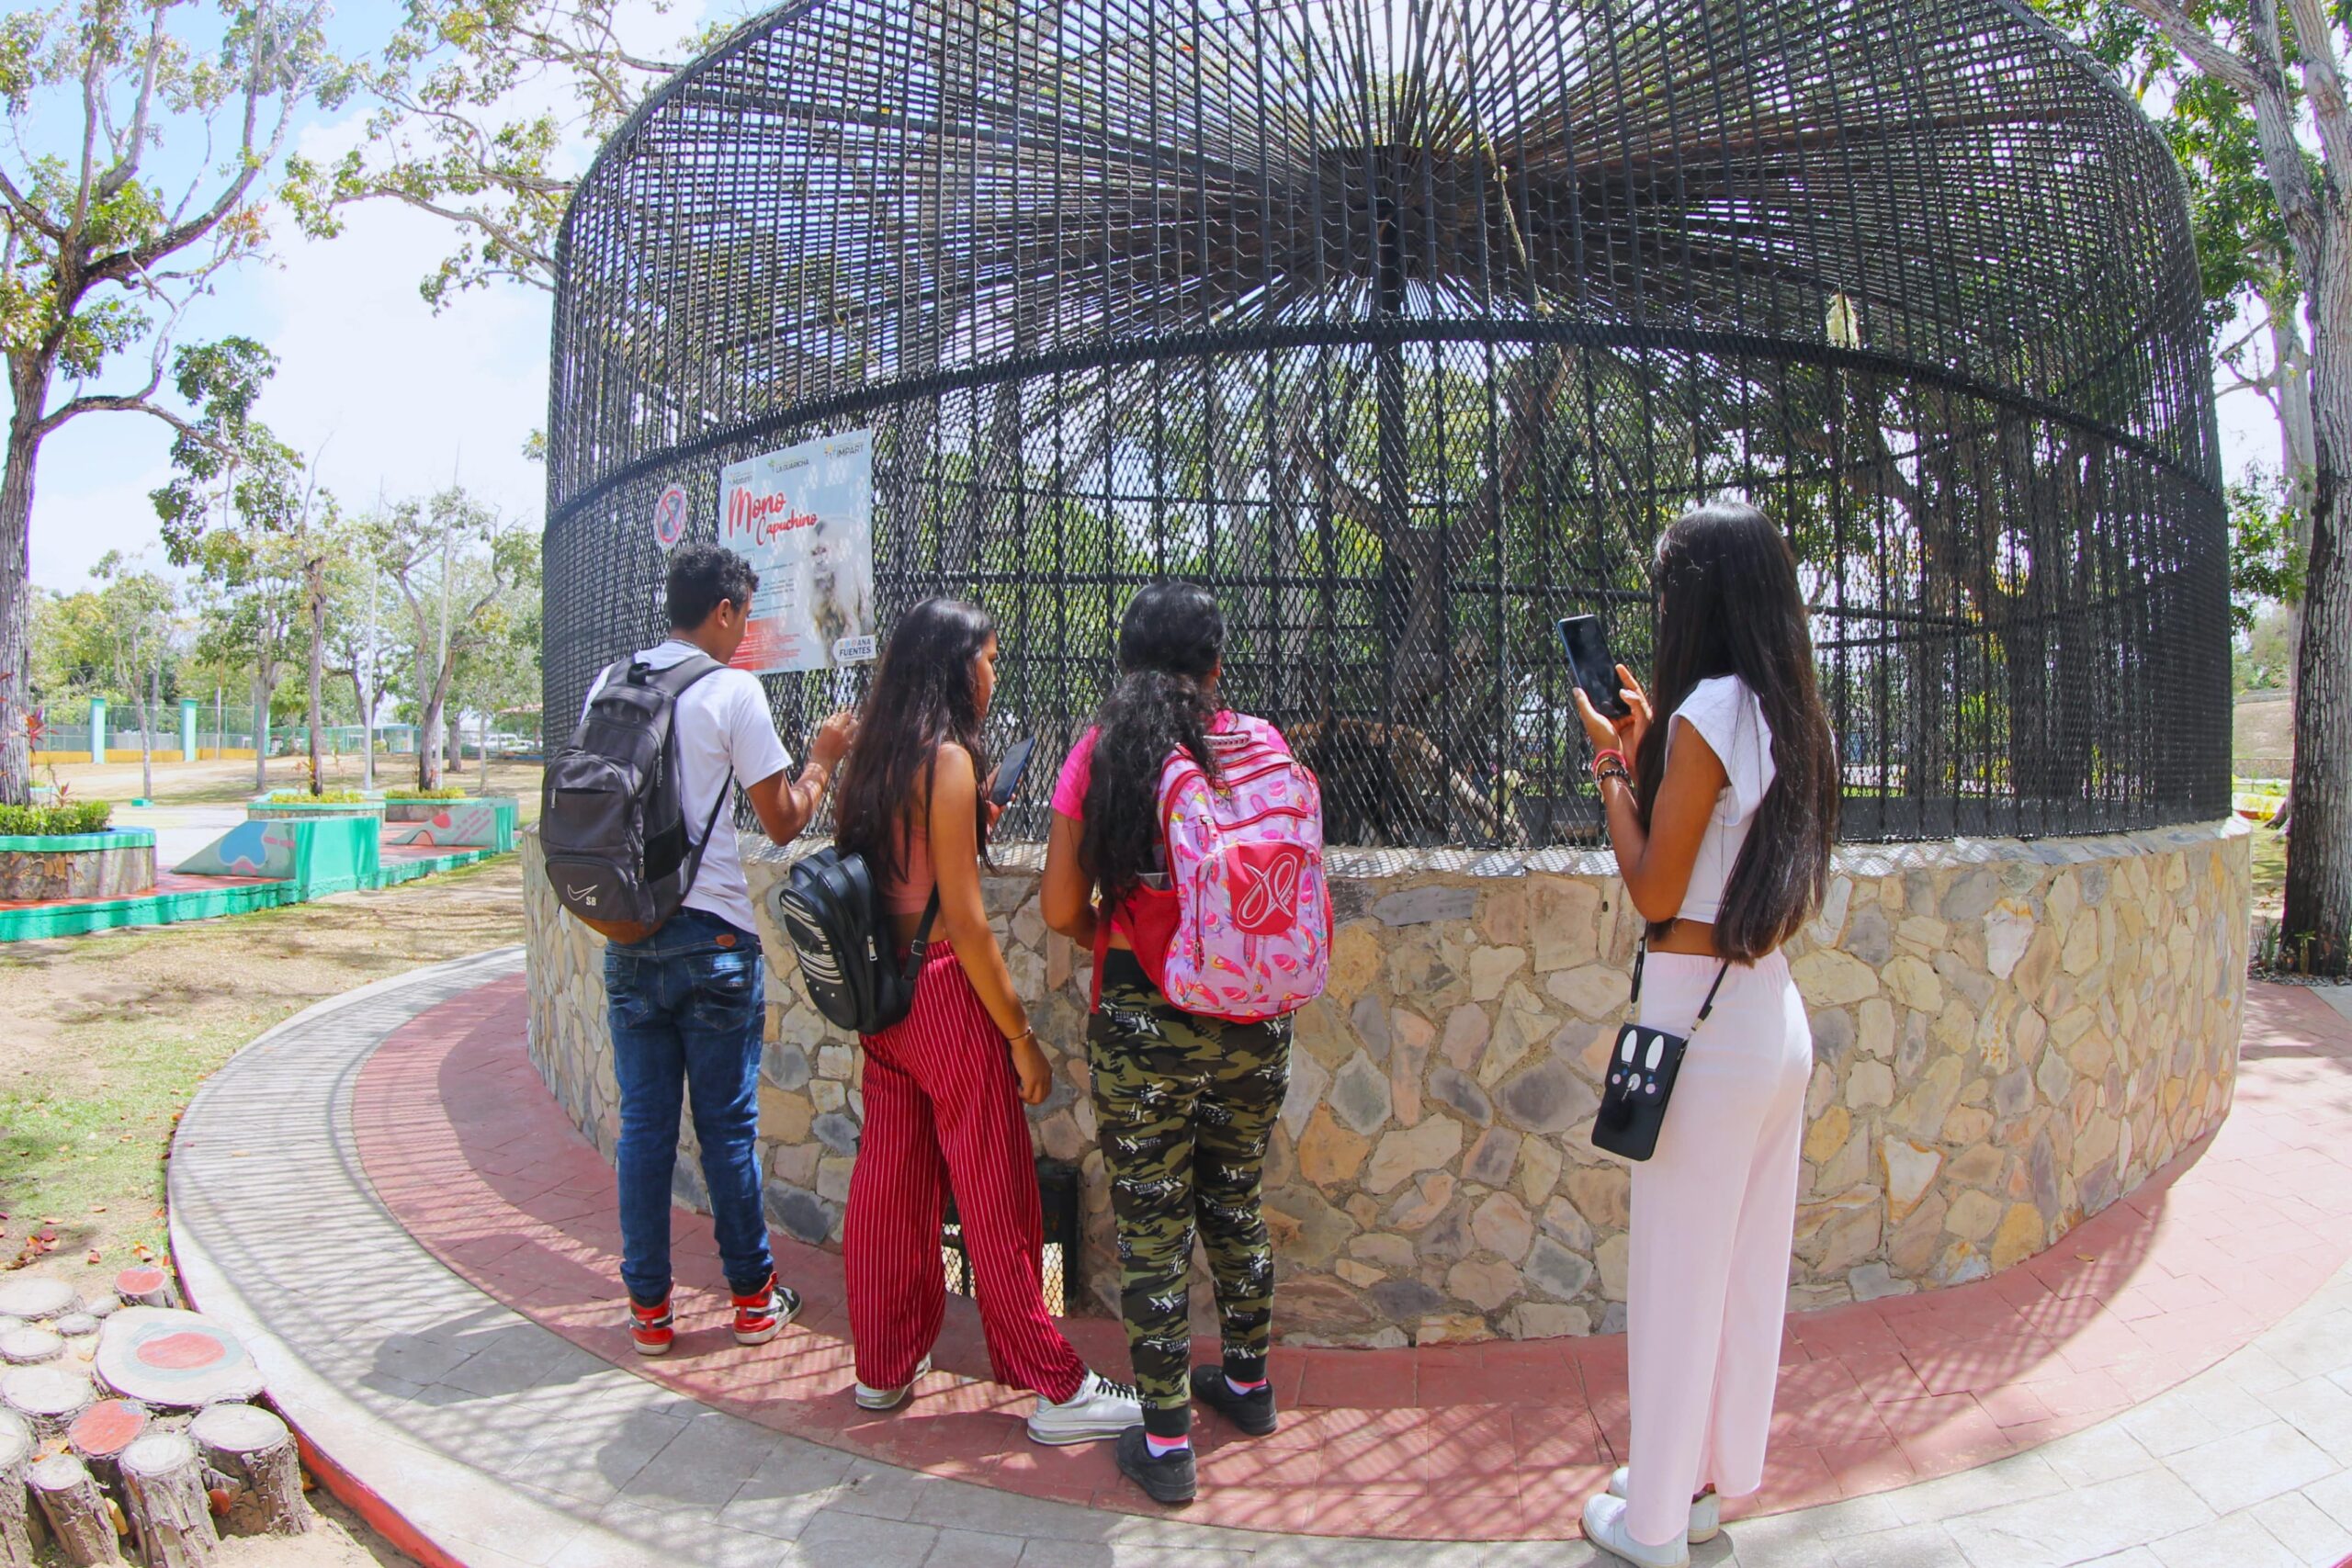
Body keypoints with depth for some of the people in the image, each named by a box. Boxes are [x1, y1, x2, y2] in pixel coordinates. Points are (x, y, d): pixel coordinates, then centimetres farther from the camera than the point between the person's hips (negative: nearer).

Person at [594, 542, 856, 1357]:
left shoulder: (606, 685, 7)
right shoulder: (732, 690, -9)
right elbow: (783, 822, -5)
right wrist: (822, 757, 10)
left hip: (626, 935, 4)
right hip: (711, 937, -4)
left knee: (644, 1123, 10)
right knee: (727, 1124, 6)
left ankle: (648, 1306, 17)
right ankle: (752, 1295, 19)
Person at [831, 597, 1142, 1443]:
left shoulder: (874, 757, 8)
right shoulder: (948, 757, -15)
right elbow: (965, 921, -18)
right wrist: (1023, 1039, -12)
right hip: (944, 993, -8)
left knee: (888, 1184, 16)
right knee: (996, 1198, 2)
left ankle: (884, 1369, 30)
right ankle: (1056, 1390, 14)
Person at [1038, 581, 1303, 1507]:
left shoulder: (1100, 752, -6)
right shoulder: (1258, 743, -2)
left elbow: (1061, 908, -6)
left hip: (1142, 1022, -3)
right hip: (1252, 1018, 3)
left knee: (1152, 1229, 8)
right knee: (1235, 1204, 22)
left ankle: (1166, 1444, 17)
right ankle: (1247, 1385, 39)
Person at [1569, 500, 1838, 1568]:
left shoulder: (1707, 711, -16)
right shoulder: (1787, 717, 8)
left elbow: (1653, 892, -14)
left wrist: (1611, 764, -5)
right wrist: (1642, 751, 14)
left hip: (1701, 1019, -8)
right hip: (1775, 1014, 8)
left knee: (1677, 1275, 5)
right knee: (1748, 1263, 18)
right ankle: (1718, 1478, 35)